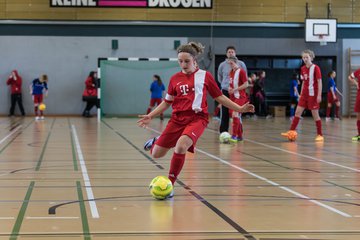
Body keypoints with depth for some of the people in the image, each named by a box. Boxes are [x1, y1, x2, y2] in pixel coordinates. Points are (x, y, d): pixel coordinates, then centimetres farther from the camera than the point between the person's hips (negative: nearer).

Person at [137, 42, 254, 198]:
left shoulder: (205, 76, 3)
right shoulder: (175, 79, 8)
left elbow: (219, 97, 10)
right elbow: (167, 102, 17)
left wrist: (239, 109, 4)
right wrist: (150, 116, 7)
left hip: (197, 118, -3)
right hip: (177, 119, 3)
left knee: (181, 147, -31)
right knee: (156, 154, 3)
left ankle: (170, 184, -13)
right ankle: (156, 142, 43)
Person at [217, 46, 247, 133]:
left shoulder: (241, 64, 2)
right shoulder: (222, 65, 5)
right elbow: (219, 78, 18)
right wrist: (225, 84, 11)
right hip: (225, 91, 1)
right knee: (225, 114, 0)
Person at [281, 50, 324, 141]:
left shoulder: (315, 68, -9)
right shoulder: (302, 69, 9)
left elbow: (319, 82, -11)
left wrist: (319, 95, -17)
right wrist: (301, 94, 15)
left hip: (313, 94, -6)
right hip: (304, 94, 6)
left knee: (315, 114, -2)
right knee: (298, 112, 0)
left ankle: (320, 135, 7)